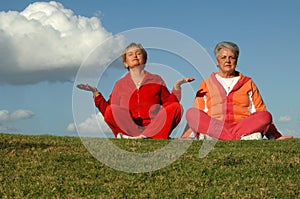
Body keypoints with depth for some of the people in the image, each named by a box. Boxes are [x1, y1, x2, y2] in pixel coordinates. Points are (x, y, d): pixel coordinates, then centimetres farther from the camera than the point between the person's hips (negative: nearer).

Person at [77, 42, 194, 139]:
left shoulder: (156, 80, 21)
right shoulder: (120, 84, 21)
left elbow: (169, 104, 15)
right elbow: (106, 110, 16)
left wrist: (177, 86, 5)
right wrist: (95, 92, 10)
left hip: (154, 126, 1)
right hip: (127, 126, 0)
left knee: (175, 107, -25)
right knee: (111, 110, -28)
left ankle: (142, 137, -43)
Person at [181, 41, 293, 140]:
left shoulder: (248, 83, 23)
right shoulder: (206, 85, 22)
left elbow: (261, 113, 17)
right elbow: (197, 117, 15)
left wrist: (275, 137, 3)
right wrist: (186, 137, -2)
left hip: (244, 126, 0)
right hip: (211, 127, 0)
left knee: (265, 116, -26)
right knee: (191, 113, -29)